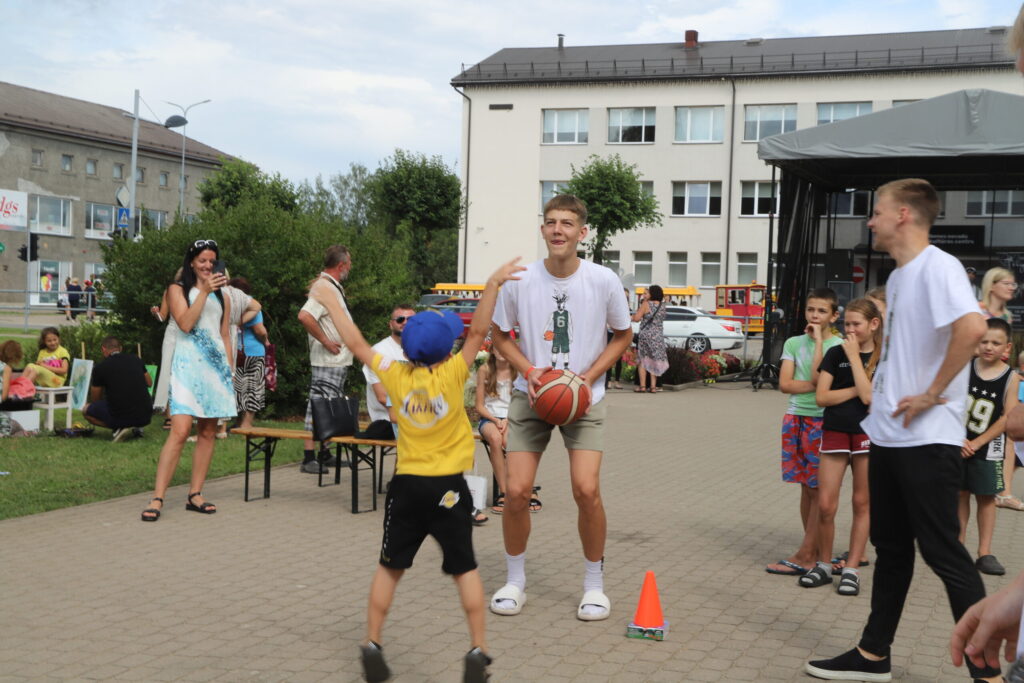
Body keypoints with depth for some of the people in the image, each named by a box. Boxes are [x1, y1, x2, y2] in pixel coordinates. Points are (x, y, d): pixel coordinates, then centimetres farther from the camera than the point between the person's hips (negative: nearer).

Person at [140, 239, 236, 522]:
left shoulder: (221, 296, 18)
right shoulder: (178, 289, 5)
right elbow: (185, 324, -11)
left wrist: (230, 370, 12)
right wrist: (204, 291, -12)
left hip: (216, 365, 5)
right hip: (189, 364, -5)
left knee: (208, 432, 4)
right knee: (180, 430, -16)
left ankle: (195, 494, 10)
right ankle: (157, 499, -16)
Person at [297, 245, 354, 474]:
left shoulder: (332, 287, 15)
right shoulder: (324, 288, -16)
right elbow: (305, 316, -31)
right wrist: (325, 342, -23)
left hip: (338, 361, 11)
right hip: (328, 361, -11)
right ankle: (309, 458, -8)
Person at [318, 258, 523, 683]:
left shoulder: (395, 376, -1)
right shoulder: (451, 375, -11)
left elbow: (356, 344, 8)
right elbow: (478, 332, -13)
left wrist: (333, 306, 18)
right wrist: (492, 285, -16)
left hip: (406, 485, 3)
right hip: (448, 488, -3)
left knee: (390, 567, 14)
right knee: (465, 568, 7)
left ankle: (372, 644, 16)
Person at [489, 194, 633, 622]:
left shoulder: (603, 281, -10)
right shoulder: (519, 281, -9)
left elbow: (622, 335, 5)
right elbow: (500, 334, 6)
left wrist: (590, 376, -9)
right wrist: (529, 370, -11)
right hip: (530, 396, 1)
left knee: (587, 489, -14)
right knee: (516, 491, -6)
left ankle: (594, 584, 8)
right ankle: (515, 581, 17)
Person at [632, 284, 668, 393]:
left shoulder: (646, 304, -9)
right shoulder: (662, 307, 6)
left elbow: (636, 318, -16)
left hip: (646, 335, -4)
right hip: (658, 337, 4)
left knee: (642, 360, 4)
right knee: (654, 360, 10)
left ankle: (642, 386, -2)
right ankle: (653, 386, 5)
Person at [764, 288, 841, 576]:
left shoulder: (837, 346, -4)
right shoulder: (794, 343, 9)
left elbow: (818, 377, -18)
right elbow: (785, 384, 0)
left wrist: (819, 340, -12)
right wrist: (814, 385, -13)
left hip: (822, 421, -5)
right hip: (795, 418, 5)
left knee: (819, 490, -3)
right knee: (806, 487, 9)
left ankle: (804, 557, -2)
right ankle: (814, 552, 16)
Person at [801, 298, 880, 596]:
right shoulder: (836, 353, 5)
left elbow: (869, 396, -15)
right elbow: (821, 396, -3)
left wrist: (855, 357, -12)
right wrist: (856, 390, -11)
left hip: (868, 434, -1)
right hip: (834, 432, 2)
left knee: (861, 504, 5)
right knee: (825, 504, -1)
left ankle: (852, 569, 13)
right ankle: (823, 564, 15)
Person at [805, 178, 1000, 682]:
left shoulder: (937, 267, -15)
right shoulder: (896, 276, 14)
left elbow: (972, 327, -32)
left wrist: (933, 394, -24)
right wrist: (885, 391, 13)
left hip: (926, 439, -9)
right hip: (887, 434, 9)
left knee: (943, 554, -5)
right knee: (891, 549, 16)